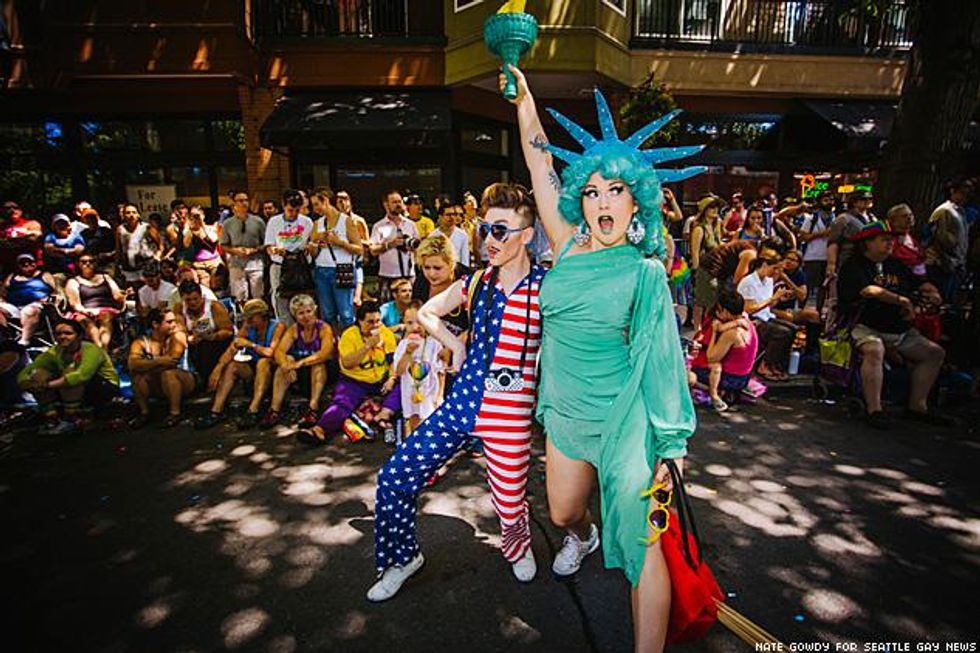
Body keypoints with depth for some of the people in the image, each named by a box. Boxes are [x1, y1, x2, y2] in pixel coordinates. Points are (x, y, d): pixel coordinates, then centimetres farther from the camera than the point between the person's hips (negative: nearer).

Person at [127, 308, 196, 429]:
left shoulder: (178, 336, -11)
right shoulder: (141, 342, -6)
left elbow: (173, 360, -27)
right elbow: (133, 364, -26)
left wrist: (148, 364, -18)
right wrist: (159, 362, -39)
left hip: (182, 381, -3)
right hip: (156, 385, 3)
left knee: (168, 372, -32)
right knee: (138, 374, -22)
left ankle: (175, 413, -18)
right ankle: (143, 413, -9)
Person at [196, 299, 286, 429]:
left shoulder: (277, 327, -14)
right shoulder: (248, 327, 2)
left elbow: (271, 353, -27)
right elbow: (231, 350, -6)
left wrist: (250, 344, -16)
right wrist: (217, 369, -20)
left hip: (272, 369, -6)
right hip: (254, 369, 6)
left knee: (263, 362, -34)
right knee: (231, 366, -14)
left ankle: (253, 412, -39)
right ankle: (216, 411, -19)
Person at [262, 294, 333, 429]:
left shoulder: (324, 328, -10)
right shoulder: (293, 330, 1)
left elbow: (326, 353, -27)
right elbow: (279, 351, -14)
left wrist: (302, 362, -39)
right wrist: (286, 365, -36)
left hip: (322, 371, -3)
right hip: (300, 373, 4)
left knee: (318, 361, -32)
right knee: (287, 359, -22)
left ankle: (313, 408, -41)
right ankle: (275, 410, -29)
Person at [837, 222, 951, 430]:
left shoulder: (895, 266, 22)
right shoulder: (854, 266, -4)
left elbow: (920, 285, 26)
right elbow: (871, 291, -17)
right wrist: (903, 301, -8)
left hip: (902, 331, 9)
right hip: (867, 328, -9)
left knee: (935, 352, 3)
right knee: (875, 351, -36)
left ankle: (917, 407, 6)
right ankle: (874, 410, -33)